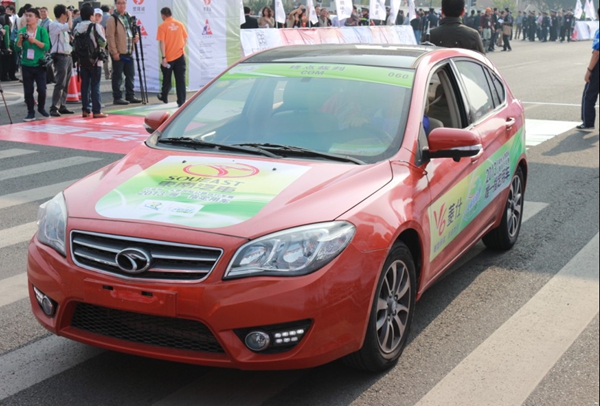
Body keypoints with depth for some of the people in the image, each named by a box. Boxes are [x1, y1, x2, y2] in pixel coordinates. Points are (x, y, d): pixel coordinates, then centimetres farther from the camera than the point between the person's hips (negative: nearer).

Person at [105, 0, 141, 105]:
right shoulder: (112, 19, -10)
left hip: (129, 52, 7)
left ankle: (130, 96, 21)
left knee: (130, 75, 12)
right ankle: (117, 98, 5)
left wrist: (136, 36, 3)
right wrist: (114, 52, -18)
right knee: (117, 76, -1)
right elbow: (110, 36, -14)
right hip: (118, 53, -7)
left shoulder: (129, 17, 13)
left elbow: (133, 30, 26)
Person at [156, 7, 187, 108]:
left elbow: (162, 42, -13)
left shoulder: (162, 26, -8)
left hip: (168, 57, -2)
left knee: (167, 79, 16)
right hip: (180, 56, 2)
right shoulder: (180, 24, 3)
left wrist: (163, 57, -13)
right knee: (181, 79, 1)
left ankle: (164, 97, 34)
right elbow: (185, 38, 9)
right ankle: (181, 101, -2)